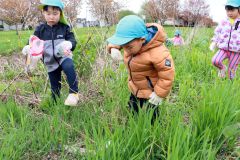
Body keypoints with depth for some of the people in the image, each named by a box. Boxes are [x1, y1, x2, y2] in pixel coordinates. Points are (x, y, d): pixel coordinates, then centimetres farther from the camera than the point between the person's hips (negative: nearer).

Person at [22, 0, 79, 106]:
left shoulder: (64, 27, -2)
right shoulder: (40, 29, 2)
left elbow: (72, 39, -4)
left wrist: (69, 44, -29)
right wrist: (28, 48, -20)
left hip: (63, 57, -3)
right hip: (50, 62, 3)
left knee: (69, 67, -37)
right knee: (55, 86, 12)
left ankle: (74, 93, -29)